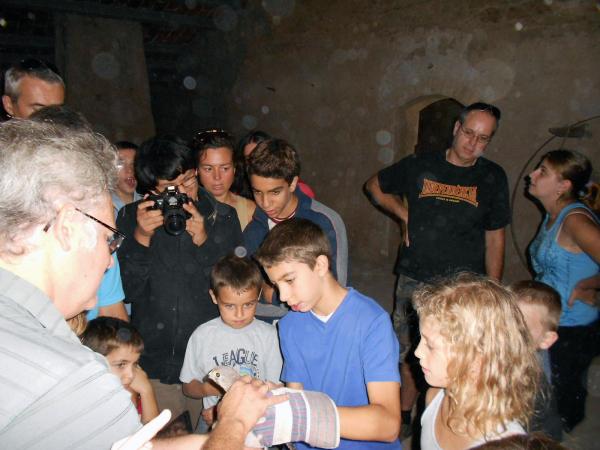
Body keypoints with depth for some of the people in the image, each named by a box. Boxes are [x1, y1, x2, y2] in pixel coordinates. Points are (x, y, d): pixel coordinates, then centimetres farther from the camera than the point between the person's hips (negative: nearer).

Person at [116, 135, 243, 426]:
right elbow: (130, 292, -6)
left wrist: (204, 241, -20)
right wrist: (141, 239, -20)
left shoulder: (223, 217, -5)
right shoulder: (130, 218, -4)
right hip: (154, 367, 0)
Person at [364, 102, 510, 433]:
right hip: (414, 280, 1)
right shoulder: (420, 166, 1)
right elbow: (374, 186, 16)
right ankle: (404, 417, 33)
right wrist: (404, 214, 3)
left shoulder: (492, 178, 2)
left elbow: (494, 238, 5)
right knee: (409, 353, 12)